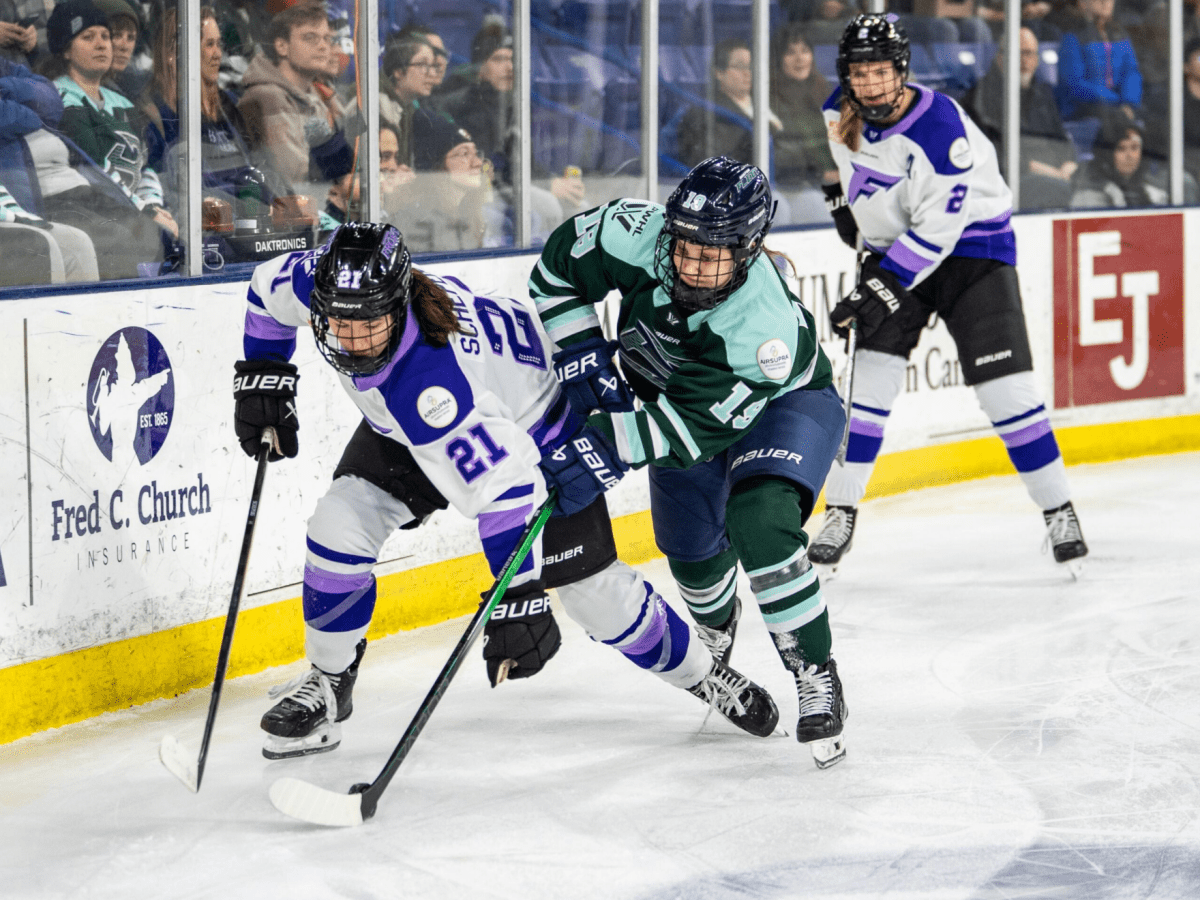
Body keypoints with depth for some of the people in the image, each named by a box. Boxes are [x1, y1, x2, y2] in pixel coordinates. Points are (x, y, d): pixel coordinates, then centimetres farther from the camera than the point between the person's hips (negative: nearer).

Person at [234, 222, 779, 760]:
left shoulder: (426, 381, -46)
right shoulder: (321, 284, -27)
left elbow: (504, 484, -47)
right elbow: (267, 287, -2)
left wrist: (520, 599, -48)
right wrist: (262, 378, -3)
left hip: (532, 426, -6)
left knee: (589, 585, -3)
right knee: (340, 526, -13)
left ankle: (698, 672, 21)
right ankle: (328, 685, 5)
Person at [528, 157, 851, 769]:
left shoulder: (766, 331, -42)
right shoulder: (636, 235, -32)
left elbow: (698, 425, -37)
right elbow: (557, 268, -14)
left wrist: (608, 449, -42)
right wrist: (586, 355, -18)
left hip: (782, 403, -5)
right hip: (675, 391, 5)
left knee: (759, 525, -29)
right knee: (692, 548, 13)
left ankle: (817, 678, -14)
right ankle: (717, 628, 51)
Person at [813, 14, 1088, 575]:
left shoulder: (939, 128, -29)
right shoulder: (840, 113, -8)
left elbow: (939, 227, -29)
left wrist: (884, 287, -30)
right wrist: (844, 197, 17)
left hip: (970, 245, -5)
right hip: (893, 248, 5)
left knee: (1005, 386, -11)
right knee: (872, 377, -6)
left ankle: (1058, 511, 1)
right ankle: (840, 514, 2)